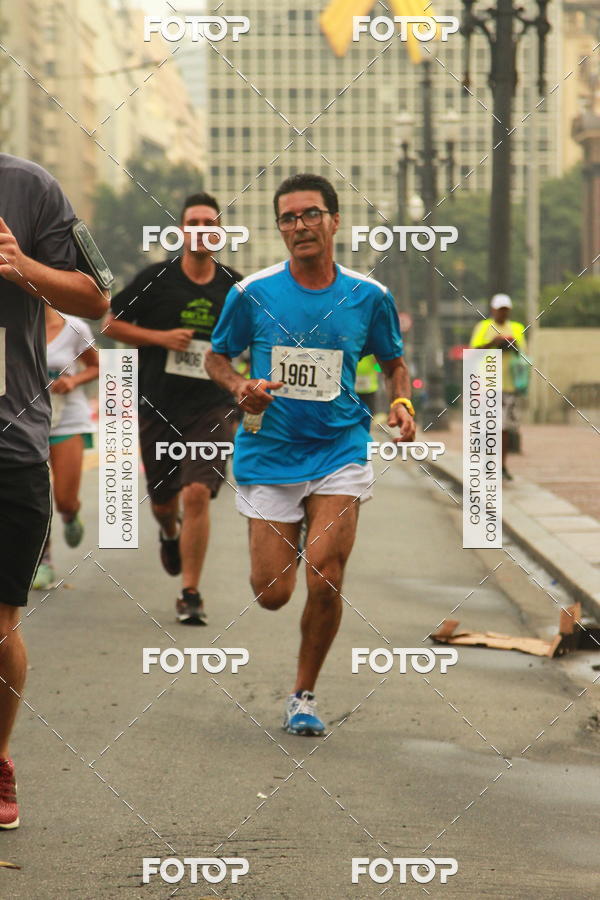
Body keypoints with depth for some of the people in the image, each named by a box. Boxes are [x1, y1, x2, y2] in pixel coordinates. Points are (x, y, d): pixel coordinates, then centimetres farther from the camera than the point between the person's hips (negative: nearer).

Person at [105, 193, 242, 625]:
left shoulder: (235, 287, 3)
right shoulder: (156, 279, -3)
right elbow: (112, 323, 2)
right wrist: (160, 337, -12)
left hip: (212, 407, -1)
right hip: (158, 407, 1)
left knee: (197, 494, -17)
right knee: (162, 501, 12)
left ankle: (191, 593, -10)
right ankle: (170, 532, 51)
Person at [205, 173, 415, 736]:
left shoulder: (368, 297, 1)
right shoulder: (251, 294, -3)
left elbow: (393, 361, 16)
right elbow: (216, 357, 10)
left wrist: (401, 402, -4)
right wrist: (241, 389, -11)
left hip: (340, 452, 0)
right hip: (267, 455, 0)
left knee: (325, 580, -13)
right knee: (271, 594, 1)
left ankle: (303, 696, 8)